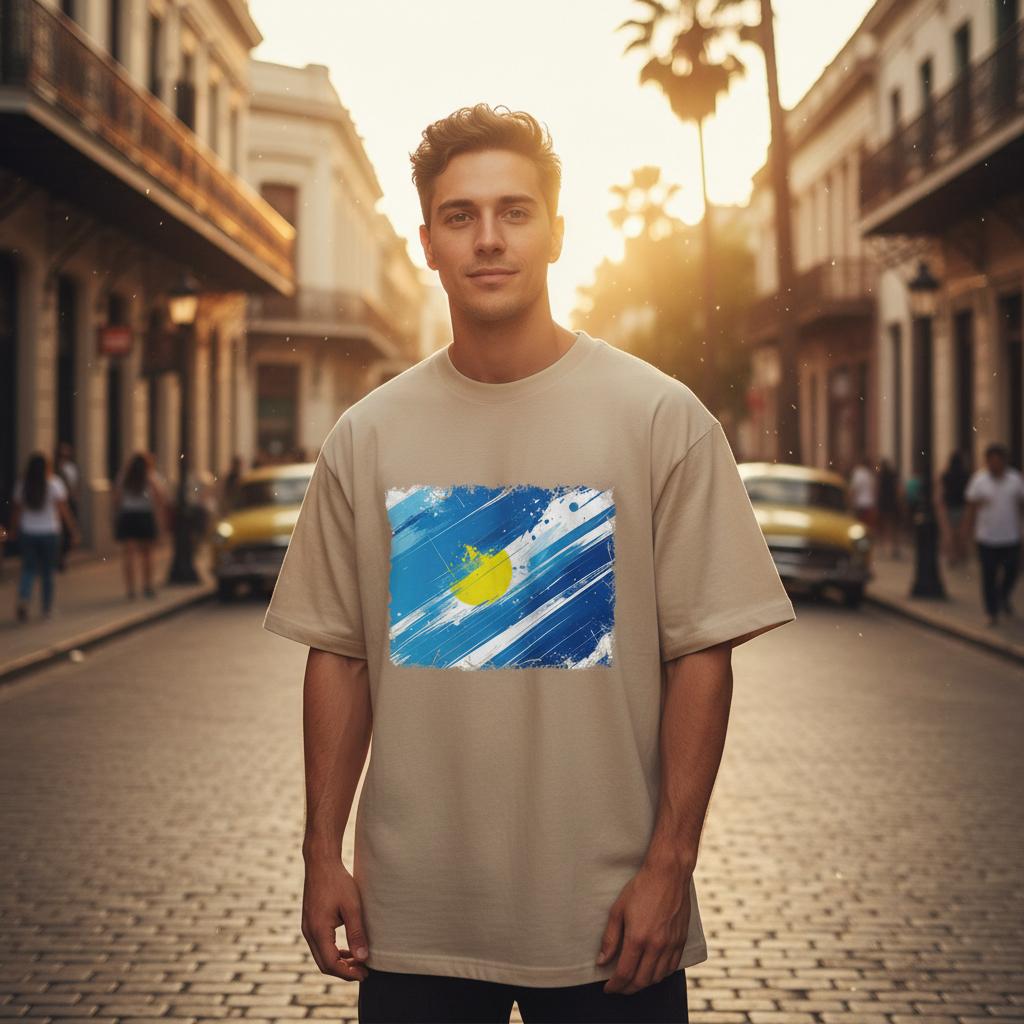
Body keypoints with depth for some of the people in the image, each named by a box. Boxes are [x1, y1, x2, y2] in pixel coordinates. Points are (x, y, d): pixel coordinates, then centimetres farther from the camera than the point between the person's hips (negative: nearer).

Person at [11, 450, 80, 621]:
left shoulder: (22, 485, -1)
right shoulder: (54, 484, -8)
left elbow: (17, 510, 3)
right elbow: (64, 511, -9)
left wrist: (14, 530, 15)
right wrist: (74, 532, -4)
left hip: (27, 534, 2)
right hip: (49, 532, -2)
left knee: (28, 569, 6)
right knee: (47, 572, 9)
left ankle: (23, 600, -18)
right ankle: (47, 608, 16)